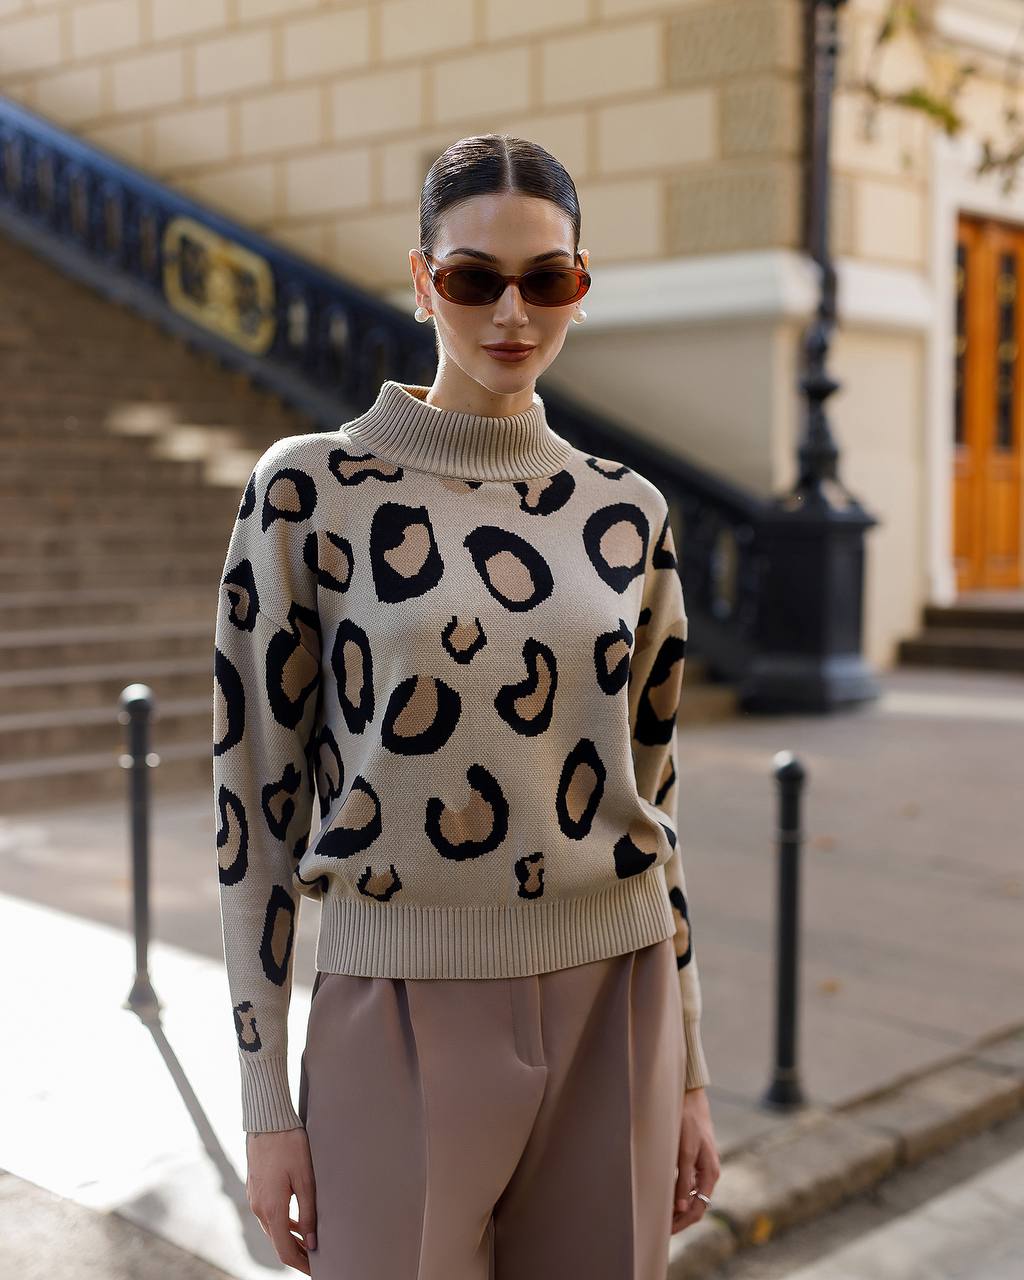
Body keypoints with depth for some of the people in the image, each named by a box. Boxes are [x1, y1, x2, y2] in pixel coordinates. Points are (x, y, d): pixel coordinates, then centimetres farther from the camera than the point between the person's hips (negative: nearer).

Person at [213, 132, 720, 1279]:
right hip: (405, 1017, -3)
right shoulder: (309, 490, -5)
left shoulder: (628, 512, 4)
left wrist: (689, 1073, 11)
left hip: (613, 1012, 3)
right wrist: (267, 1105, -3)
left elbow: (647, 794, 10)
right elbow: (255, 797, -3)